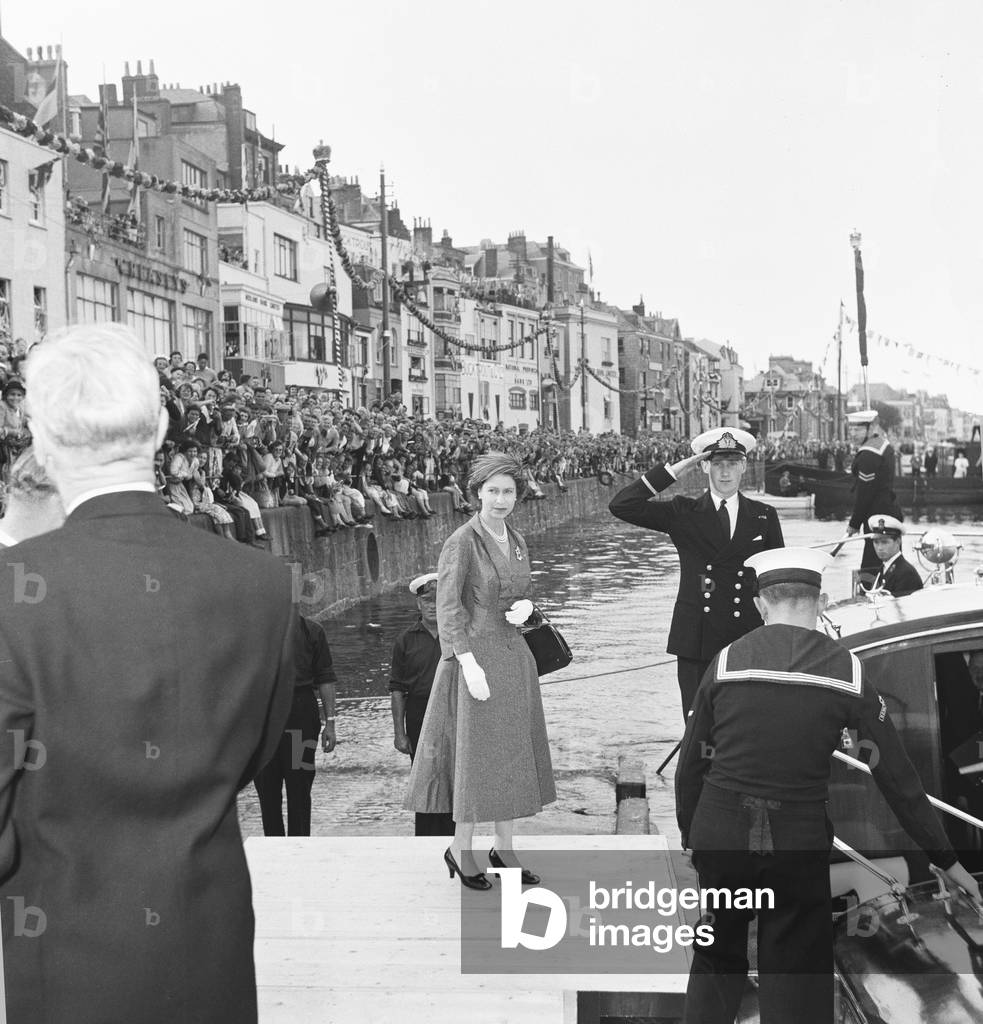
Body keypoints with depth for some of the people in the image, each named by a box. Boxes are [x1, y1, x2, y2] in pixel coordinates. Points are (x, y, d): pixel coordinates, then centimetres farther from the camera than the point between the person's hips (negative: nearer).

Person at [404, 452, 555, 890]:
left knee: (512, 755, 11)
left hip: (514, 656, 7)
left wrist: (525, 606, -4)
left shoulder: (515, 541, 8)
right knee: (477, 752, 0)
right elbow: (448, 608, -16)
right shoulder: (462, 542, -12)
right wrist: (470, 665, -23)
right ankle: (460, 849, 15)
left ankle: (503, 848, 23)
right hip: (475, 657, -7)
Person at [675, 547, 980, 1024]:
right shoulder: (847, 671, -4)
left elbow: (691, 763, 3)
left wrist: (689, 832, 18)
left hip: (720, 835, 1)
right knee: (795, 984, 12)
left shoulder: (726, 661, -3)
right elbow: (897, 777, 0)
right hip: (799, 842, -1)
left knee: (717, 959, 21)